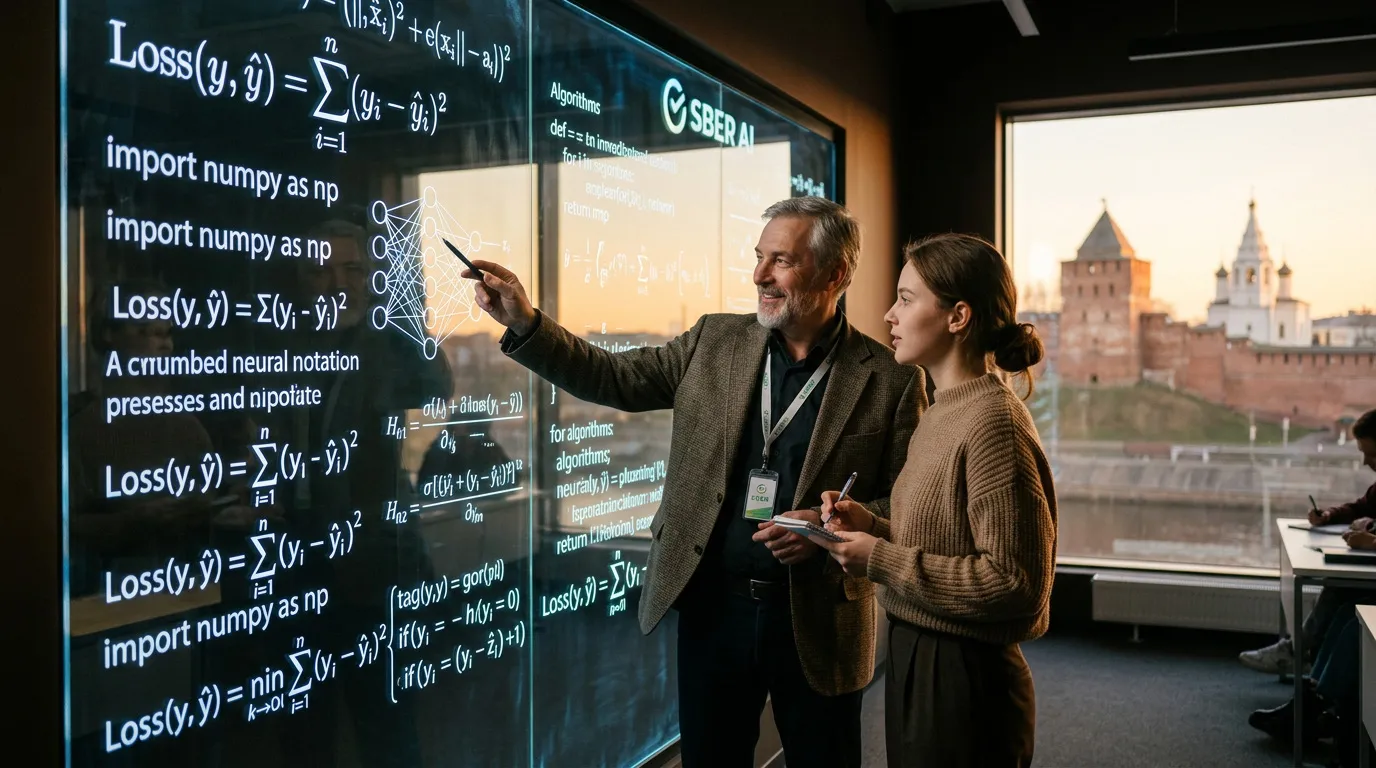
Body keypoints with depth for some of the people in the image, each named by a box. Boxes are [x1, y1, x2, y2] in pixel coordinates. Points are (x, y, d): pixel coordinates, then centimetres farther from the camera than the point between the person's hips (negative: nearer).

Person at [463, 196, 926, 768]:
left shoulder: (891, 380, -8)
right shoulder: (715, 341, 3)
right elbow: (616, 378, 3)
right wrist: (525, 324, -8)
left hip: (817, 621, -2)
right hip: (712, 607, 3)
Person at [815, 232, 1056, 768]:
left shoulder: (993, 422, -21)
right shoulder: (943, 411, 8)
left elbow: (1017, 582, -23)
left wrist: (882, 560, -21)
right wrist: (875, 525, -1)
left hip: (963, 680, -9)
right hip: (917, 661, 9)